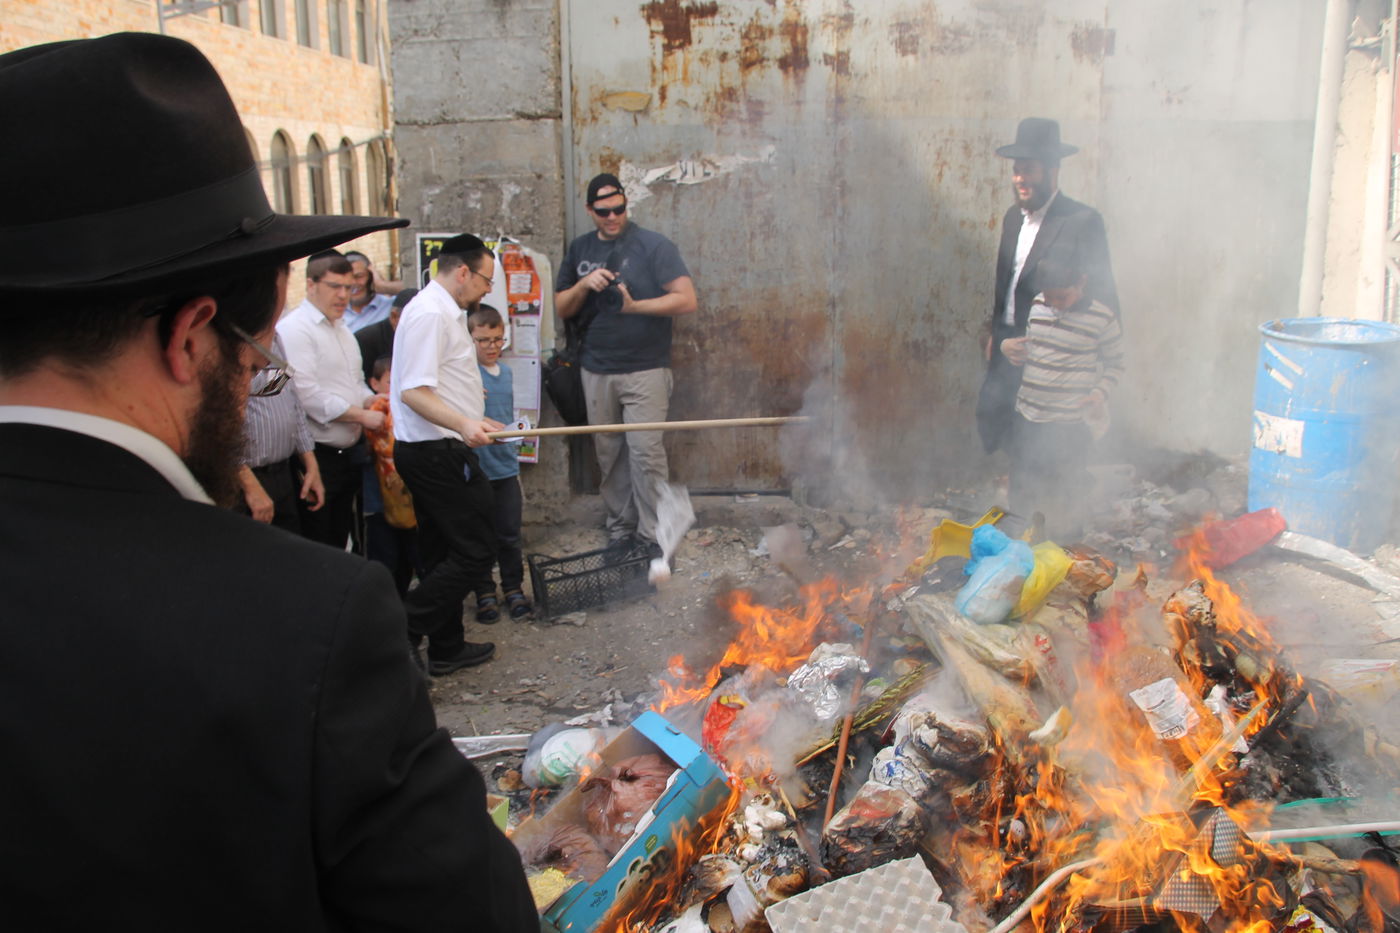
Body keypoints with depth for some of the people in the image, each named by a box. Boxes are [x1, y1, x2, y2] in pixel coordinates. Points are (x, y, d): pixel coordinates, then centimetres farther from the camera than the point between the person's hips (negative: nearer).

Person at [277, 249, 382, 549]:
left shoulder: (342, 330, 17)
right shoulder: (294, 328, -12)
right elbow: (306, 393, -21)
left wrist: (372, 402, 5)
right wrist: (362, 415, -16)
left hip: (348, 453, 9)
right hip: (318, 457, -9)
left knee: (339, 540, 16)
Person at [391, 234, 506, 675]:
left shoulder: (444, 312, 18)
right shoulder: (431, 314, -15)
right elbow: (413, 391, -23)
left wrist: (477, 421, 37)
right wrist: (463, 424, -36)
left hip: (438, 452, 11)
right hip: (437, 453, -11)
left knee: (445, 553, 15)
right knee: (475, 552, -8)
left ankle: (447, 648, 25)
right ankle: (399, 634, -6)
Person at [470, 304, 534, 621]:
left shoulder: (506, 372, 9)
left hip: (506, 467, 5)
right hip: (475, 469, -5)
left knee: (509, 535, 10)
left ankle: (514, 589, 23)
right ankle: (485, 593, 20)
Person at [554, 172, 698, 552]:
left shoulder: (653, 245, -4)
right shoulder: (579, 250, 12)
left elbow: (686, 300, -11)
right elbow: (561, 309, 13)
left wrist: (633, 306, -15)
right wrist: (584, 285, -7)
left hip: (645, 370, -5)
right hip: (597, 371, 5)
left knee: (646, 453, -9)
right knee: (609, 453, 9)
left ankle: (653, 536, 0)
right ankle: (620, 529, 20)